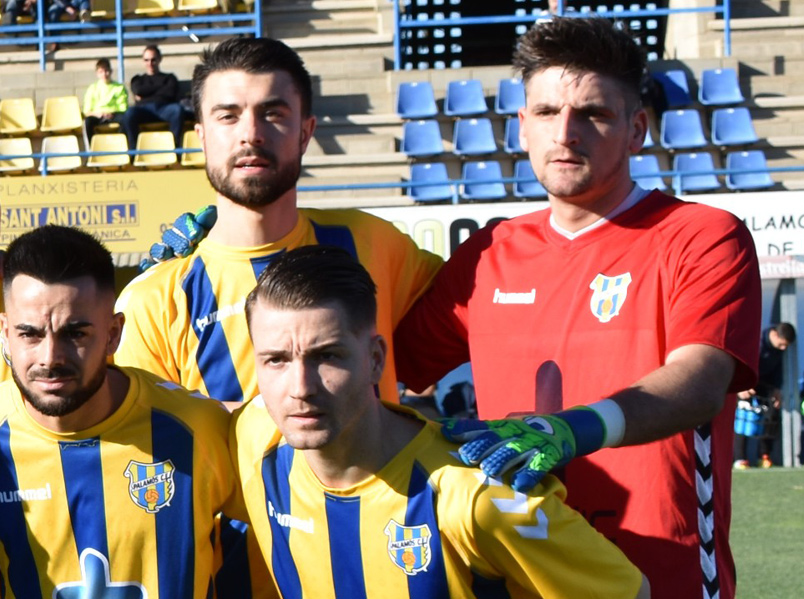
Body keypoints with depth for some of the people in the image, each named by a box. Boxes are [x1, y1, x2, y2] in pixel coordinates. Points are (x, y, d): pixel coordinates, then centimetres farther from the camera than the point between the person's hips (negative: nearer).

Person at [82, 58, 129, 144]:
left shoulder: (119, 88, 13)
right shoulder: (92, 89, 15)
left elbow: (123, 109, 3)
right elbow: (87, 111, 7)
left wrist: (112, 114, -18)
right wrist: (97, 113, -15)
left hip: (113, 116, -1)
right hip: (97, 117, 1)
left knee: (124, 117, -36)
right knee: (88, 120, -34)